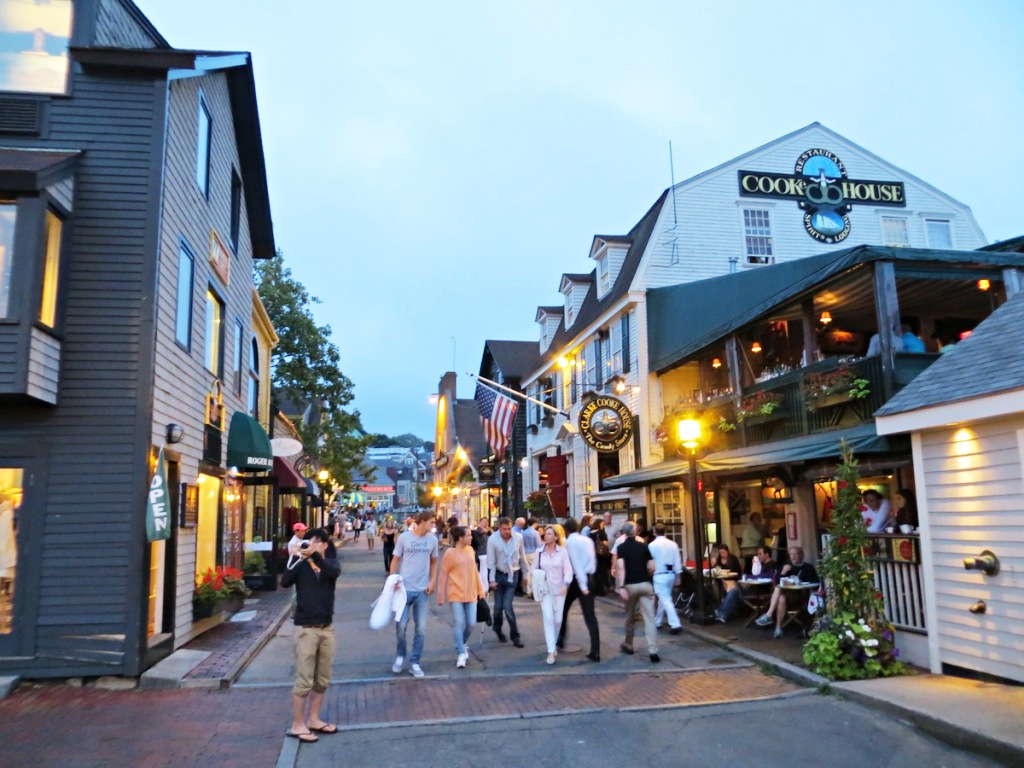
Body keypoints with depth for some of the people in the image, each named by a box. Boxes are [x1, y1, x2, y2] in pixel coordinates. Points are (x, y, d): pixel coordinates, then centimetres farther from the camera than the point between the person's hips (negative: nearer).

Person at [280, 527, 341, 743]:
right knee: (304, 680, -1)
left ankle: (313, 719, 28)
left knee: (322, 679, 14)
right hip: (306, 629, -4)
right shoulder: (301, 565, -3)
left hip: (326, 628, 4)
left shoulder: (330, 563, 4)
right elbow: (285, 582, -21)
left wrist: (314, 555, -34)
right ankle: (297, 725, 11)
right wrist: (295, 557, -30)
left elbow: (335, 572, -21)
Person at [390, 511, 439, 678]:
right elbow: (395, 560, 1)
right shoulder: (404, 537, -5)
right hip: (404, 588, -2)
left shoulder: (432, 539, 2)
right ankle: (400, 656, 26)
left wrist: (432, 581, 0)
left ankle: (414, 662, 17)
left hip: (422, 590, 2)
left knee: (421, 628, 4)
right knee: (401, 625, 2)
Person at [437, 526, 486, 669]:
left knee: (471, 623, 5)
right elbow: (443, 575, -8)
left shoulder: (470, 550, 5)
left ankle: (462, 645, 31)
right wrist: (441, 596, -8)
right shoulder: (450, 553, -12)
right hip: (456, 594, -5)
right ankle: (461, 654, 4)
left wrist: (480, 589, 15)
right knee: (459, 624, -6)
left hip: (470, 593, 5)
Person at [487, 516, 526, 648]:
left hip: (512, 575, 0)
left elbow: (522, 557, 2)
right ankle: (497, 628, 31)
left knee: (507, 606, -7)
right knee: (499, 605, 4)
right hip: (498, 574, 0)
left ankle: (514, 635, 5)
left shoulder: (518, 537, -10)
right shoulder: (492, 539, -16)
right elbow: (491, 561, -12)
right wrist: (492, 579, -12)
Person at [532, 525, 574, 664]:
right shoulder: (539, 552, -1)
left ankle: (553, 644, 32)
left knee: (558, 619, 7)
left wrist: (565, 584, -21)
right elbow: (534, 569, 5)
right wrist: (535, 584, -10)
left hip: (559, 589, 0)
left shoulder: (562, 551, -6)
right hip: (545, 590, 0)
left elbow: (568, 570, -7)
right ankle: (551, 651, -7)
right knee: (548, 618, -10)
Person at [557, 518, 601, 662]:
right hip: (589, 577, 4)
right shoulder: (588, 540, 10)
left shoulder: (569, 542, -6)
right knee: (590, 615, -1)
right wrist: (589, 577, 15)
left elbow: (575, 564, -14)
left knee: (564, 609, 19)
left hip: (576, 579, -4)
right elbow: (593, 561, 11)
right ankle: (595, 652, -8)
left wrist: (582, 585, -16)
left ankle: (560, 639, 31)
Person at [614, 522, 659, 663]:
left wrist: (621, 586, -18)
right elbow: (652, 567, 5)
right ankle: (653, 650, -15)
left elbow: (621, 567, -14)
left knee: (630, 617, 17)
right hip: (645, 584, 1)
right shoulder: (644, 546, 7)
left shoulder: (621, 547, -1)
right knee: (649, 618, -4)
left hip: (630, 585, -1)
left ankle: (628, 646, 33)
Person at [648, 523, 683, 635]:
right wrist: (678, 577, 9)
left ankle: (675, 624, -14)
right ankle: (657, 621, 31)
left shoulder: (652, 545, -10)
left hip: (660, 575, -6)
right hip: (671, 574, 6)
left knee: (665, 599, -5)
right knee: (663, 598, 19)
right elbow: (678, 561, 3)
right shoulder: (673, 544, 3)